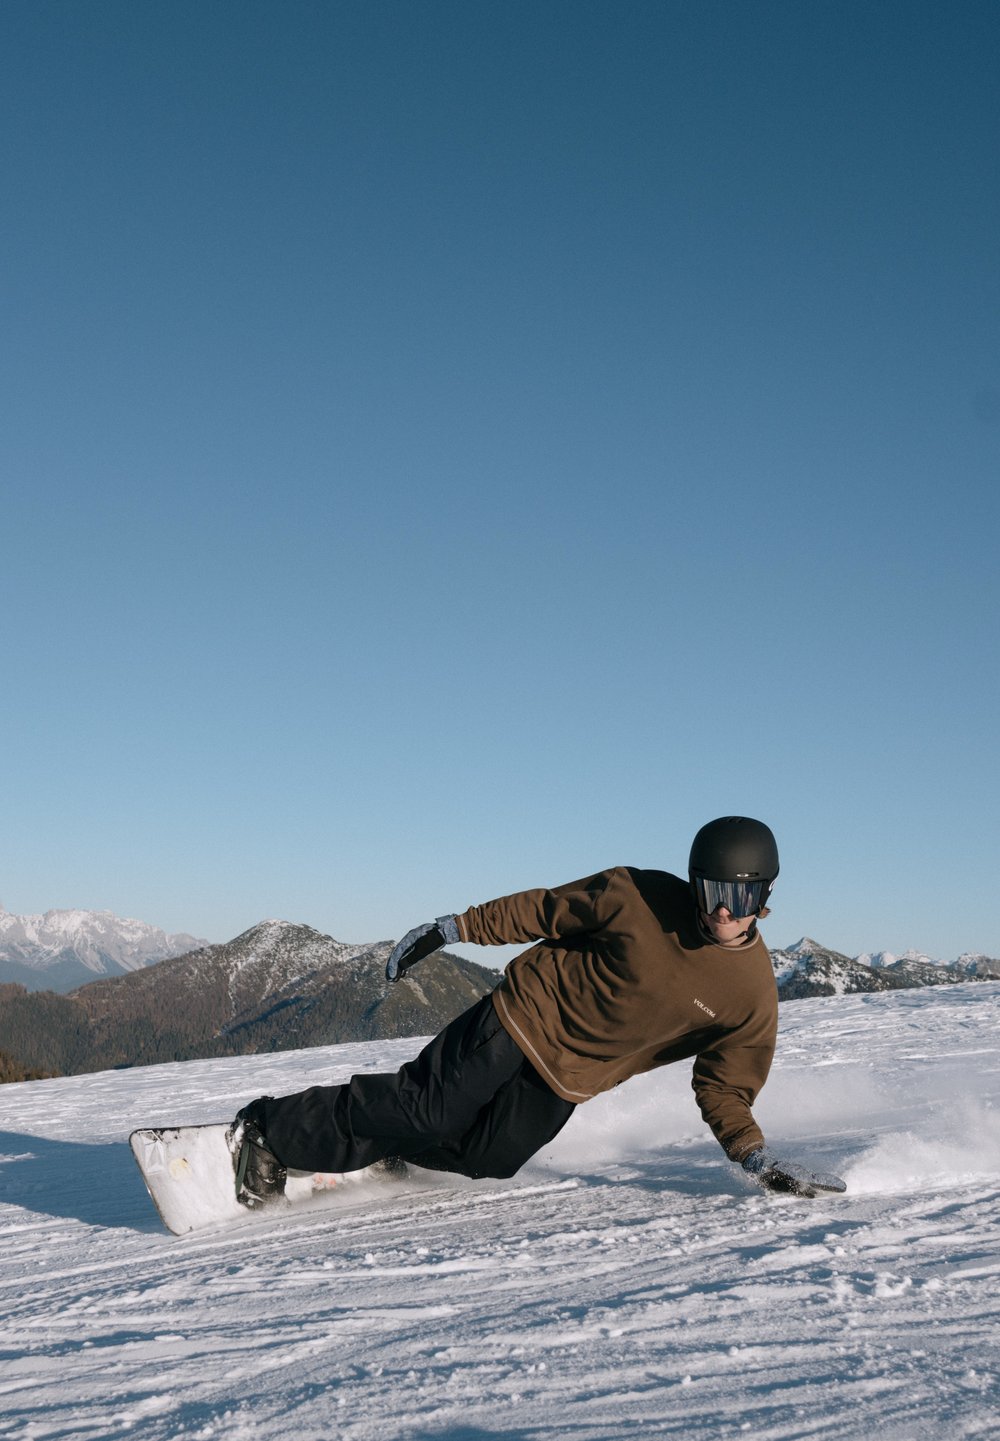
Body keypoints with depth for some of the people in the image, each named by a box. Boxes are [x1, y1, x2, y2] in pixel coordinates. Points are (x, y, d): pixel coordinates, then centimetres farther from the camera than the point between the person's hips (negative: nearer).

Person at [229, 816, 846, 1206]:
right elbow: (545, 910, -4)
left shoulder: (753, 995, -8)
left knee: (483, 1158, -7)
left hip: (568, 1080, 4)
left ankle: (387, 1145, 20)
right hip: (529, 1012, -3)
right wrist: (454, 927, -2)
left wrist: (755, 1155, -14)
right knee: (429, 1106, -13)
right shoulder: (640, 898, -16)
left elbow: (725, 1088, 1)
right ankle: (270, 1127, 0)